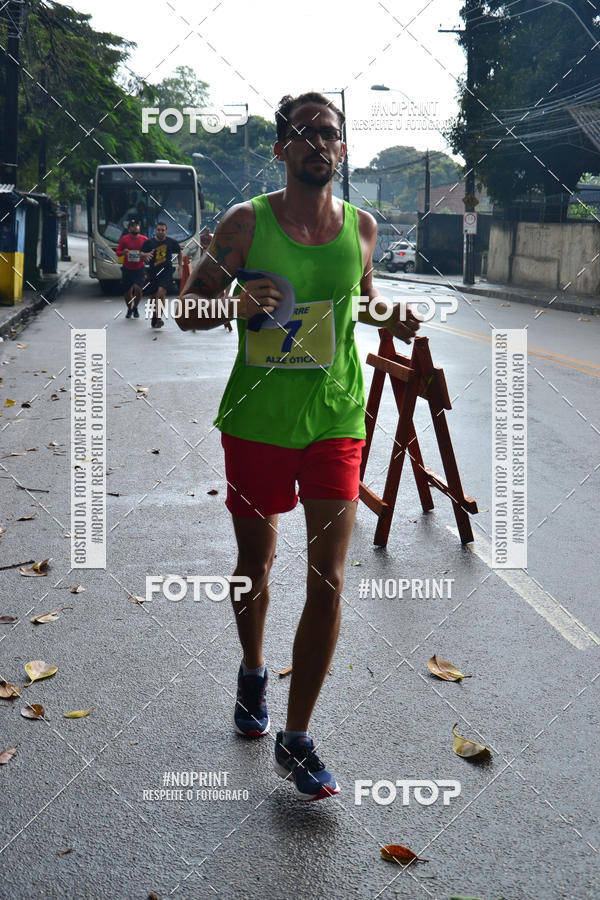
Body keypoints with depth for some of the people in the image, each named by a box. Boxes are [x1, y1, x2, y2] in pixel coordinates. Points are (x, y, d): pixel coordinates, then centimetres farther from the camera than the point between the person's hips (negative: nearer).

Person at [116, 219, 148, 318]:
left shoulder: (144, 239, 0)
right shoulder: (124, 239, -1)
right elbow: (118, 252, 1)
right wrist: (123, 252, -22)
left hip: (139, 269, -1)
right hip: (127, 269, 1)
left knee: (138, 289, -17)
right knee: (128, 292, 7)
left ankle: (135, 307, 10)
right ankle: (129, 309, 32)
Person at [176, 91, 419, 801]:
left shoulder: (360, 226, 1)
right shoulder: (245, 223, -7)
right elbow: (188, 311, -3)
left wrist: (388, 317, -1)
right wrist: (234, 307, -24)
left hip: (335, 423, 1)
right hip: (256, 422, -1)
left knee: (327, 582, -6)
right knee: (255, 566, 16)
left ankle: (296, 742, 7)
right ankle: (253, 672, 46)